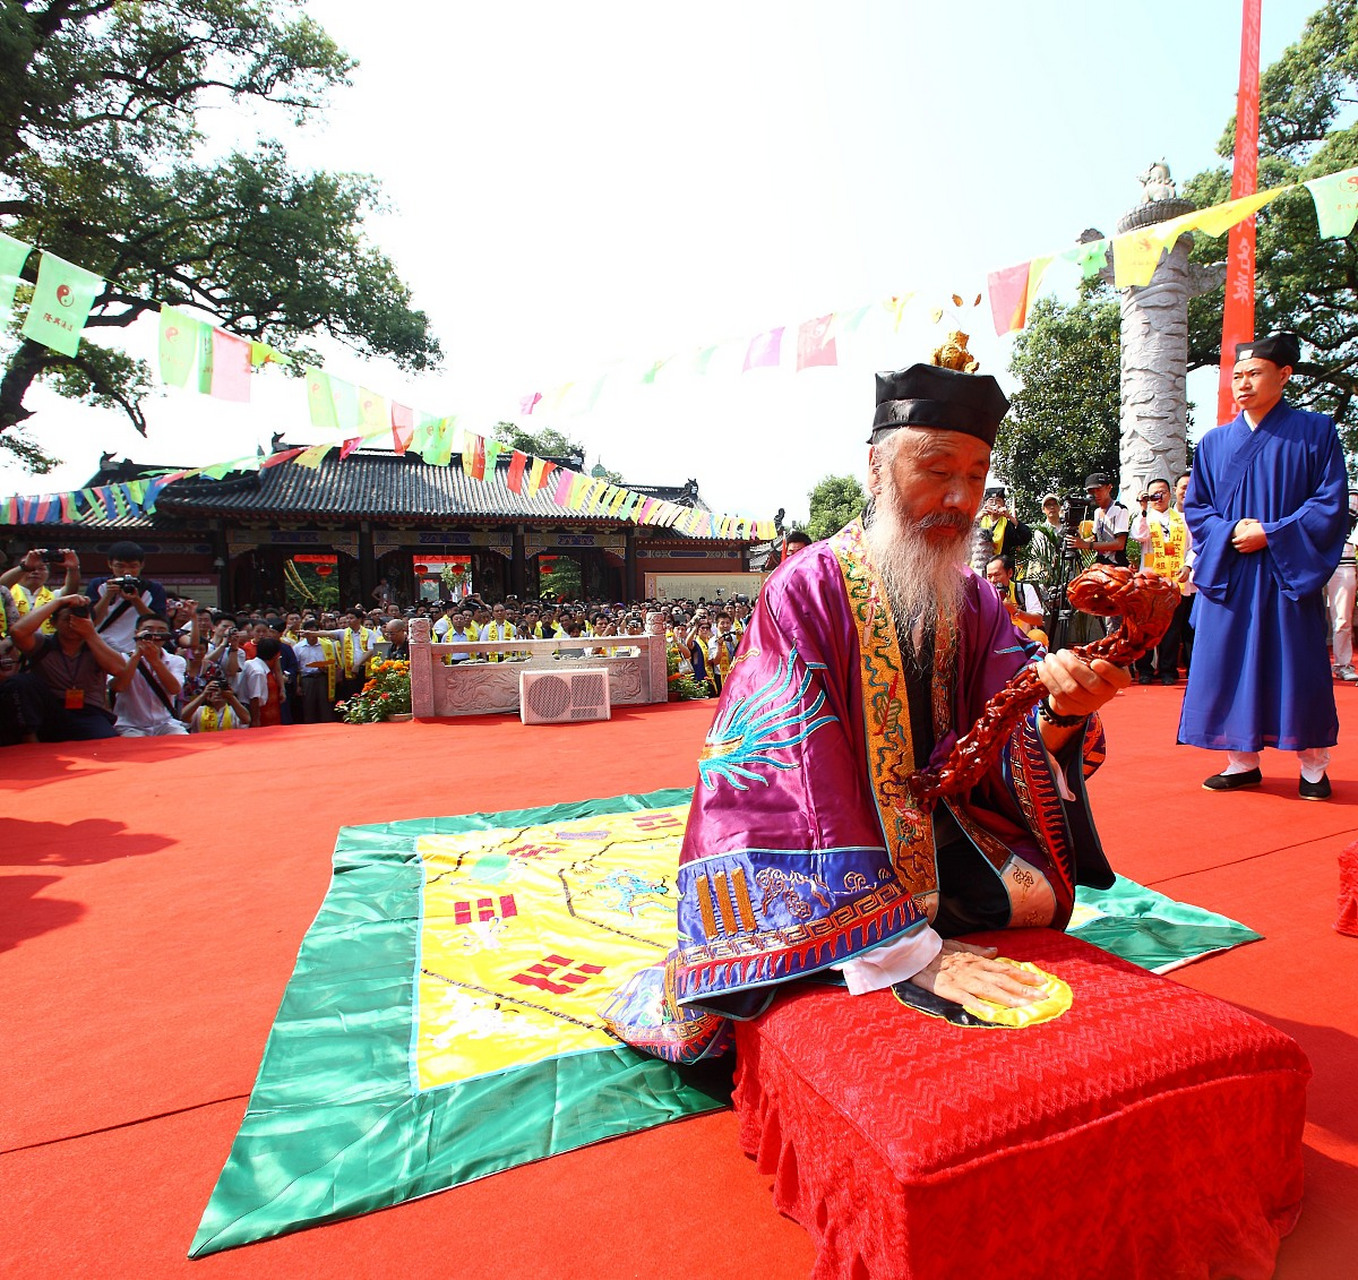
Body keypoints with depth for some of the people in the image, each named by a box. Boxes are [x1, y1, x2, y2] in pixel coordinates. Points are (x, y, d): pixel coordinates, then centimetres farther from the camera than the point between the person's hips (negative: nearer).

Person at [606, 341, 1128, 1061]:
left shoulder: (976, 602, 1)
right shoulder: (805, 590, -19)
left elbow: (1014, 754, -8)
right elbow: (801, 782, -27)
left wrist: (1059, 710, -31)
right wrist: (906, 948, -32)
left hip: (936, 832, 6)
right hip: (815, 857, -6)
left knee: (1039, 898, -12)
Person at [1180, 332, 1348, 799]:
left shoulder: (1315, 432, 3)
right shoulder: (1215, 442, 11)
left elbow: (1332, 503, -2)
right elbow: (1194, 505, 10)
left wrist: (1271, 534, -14)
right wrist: (1230, 532, -9)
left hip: (1288, 573, -2)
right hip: (1227, 575, 3)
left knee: (1297, 667, 0)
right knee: (1231, 665, 2)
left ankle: (1313, 766, 14)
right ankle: (1242, 761, 12)